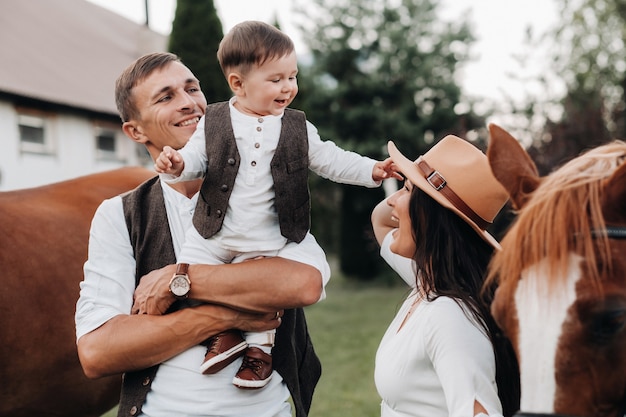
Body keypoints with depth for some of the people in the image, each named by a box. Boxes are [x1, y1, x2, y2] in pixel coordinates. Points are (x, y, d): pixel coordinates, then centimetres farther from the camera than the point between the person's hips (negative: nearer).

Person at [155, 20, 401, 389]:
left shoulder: (298, 128, 2)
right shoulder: (214, 122, -1)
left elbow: (330, 160, 7)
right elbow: (196, 158, -1)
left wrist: (372, 170, -3)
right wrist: (177, 164, -24)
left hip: (272, 240, 0)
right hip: (215, 234, 0)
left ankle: (260, 344, 6)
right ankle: (224, 332, 4)